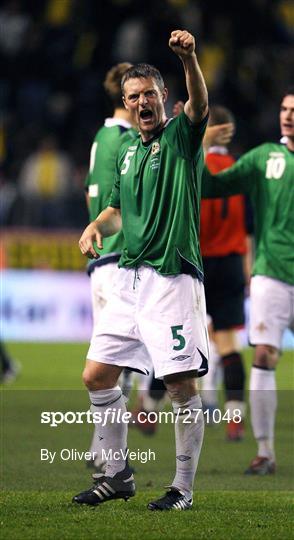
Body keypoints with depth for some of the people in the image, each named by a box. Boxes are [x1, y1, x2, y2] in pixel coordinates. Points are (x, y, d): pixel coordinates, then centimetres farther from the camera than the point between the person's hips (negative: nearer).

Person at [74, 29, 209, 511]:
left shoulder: (180, 137, -3)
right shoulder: (127, 154, 17)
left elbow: (199, 104, -26)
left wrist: (189, 59, -45)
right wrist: (97, 226, 7)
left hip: (173, 279, -8)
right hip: (130, 279, 8)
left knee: (181, 385, -7)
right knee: (97, 376, 7)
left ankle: (184, 488, 2)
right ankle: (117, 475, 20)